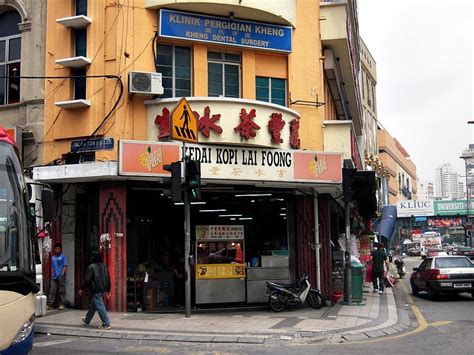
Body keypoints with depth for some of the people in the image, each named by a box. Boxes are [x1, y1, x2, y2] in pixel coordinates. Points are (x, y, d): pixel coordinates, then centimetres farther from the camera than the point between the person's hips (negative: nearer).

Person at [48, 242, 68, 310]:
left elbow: (65, 266, -5)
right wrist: (52, 274, 9)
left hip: (61, 276, -5)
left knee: (62, 291, 0)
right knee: (52, 290, 1)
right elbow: (52, 267, 20)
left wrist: (62, 274, -13)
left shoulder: (63, 256, 1)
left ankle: (62, 304, 5)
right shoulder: (53, 257, 15)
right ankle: (50, 304, 2)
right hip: (54, 277, 5)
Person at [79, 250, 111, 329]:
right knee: (93, 306, 22)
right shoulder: (104, 266, 8)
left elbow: (87, 280, -13)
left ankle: (106, 324, -5)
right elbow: (108, 279, 11)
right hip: (102, 290, 8)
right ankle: (87, 321, 37)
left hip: (95, 291, -8)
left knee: (100, 307, -5)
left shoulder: (91, 267, -13)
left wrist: (82, 289, -1)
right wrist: (108, 290, 17)